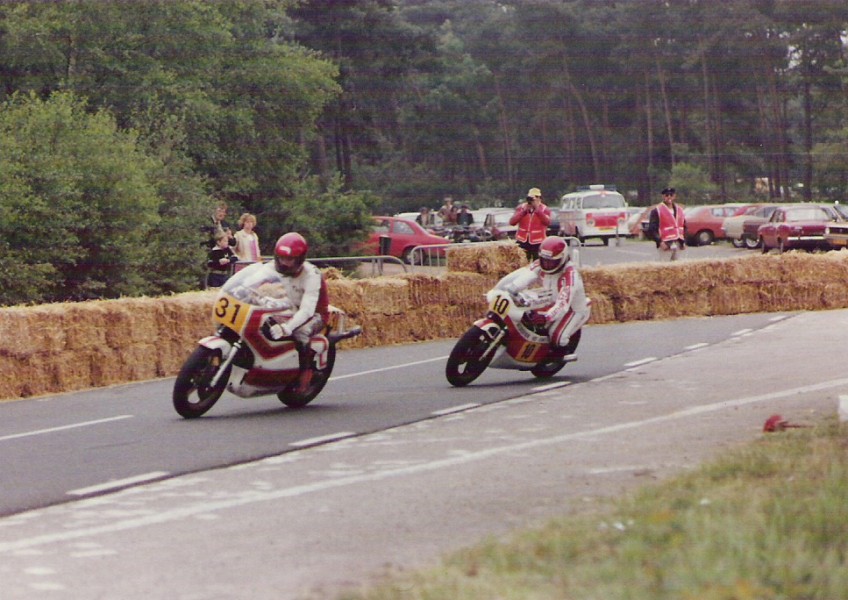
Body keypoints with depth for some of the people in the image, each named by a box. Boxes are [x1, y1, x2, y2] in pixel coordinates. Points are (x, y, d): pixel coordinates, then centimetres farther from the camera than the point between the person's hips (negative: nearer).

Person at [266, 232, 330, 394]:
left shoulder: (311, 275, -28)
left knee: (300, 332, -39)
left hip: (314, 313, -6)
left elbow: (307, 310, -38)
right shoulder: (274, 268, -9)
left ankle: (306, 371, -19)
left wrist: (286, 327, -54)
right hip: (289, 310, 6)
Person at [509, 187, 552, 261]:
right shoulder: (521, 207, 3)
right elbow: (512, 222, -7)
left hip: (537, 242, -2)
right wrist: (523, 211, -16)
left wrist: (537, 210, -27)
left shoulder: (544, 209, -3)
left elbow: (547, 222, -23)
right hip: (522, 241, 2)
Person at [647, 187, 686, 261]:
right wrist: (660, 242, -17)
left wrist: (683, 241, 11)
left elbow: (684, 226, 22)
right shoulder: (657, 210, -3)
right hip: (665, 244, -6)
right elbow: (652, 229, -8)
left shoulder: (679, 209, 16)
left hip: (678, 244, 6)